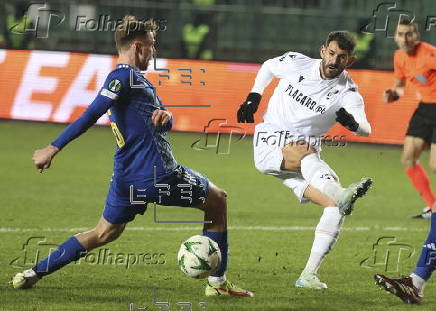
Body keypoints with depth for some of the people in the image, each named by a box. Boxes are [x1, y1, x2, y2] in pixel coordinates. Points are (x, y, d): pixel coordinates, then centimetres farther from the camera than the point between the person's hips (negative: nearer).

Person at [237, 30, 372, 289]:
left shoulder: (347, 92, -4)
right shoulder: (296, 63, 0)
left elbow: (366, 129, -18)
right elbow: (268, 66, 22)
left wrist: (353, 123, -41)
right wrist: (253, 97, 12)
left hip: (306, 158, 2)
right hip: (270, 144, -2)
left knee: (335, 208, -20)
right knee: (306, 155, -38)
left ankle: (309, 274, -18)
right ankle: (340, 194, -69)